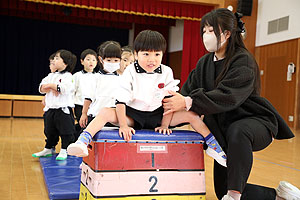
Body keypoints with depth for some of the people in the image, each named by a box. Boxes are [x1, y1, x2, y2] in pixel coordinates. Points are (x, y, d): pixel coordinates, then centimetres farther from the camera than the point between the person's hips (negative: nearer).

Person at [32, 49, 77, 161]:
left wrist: (51, 85, -15)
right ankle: (48, 149, 33)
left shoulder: (68, 76, -8)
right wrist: (50, 88, -12)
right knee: (50, 132, 19)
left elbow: (65, 88, -25)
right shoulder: (51, 76, 14)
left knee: (65, 132, 0)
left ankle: (64, 151, 10)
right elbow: (41, 88, 9)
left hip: (63, 109, -7)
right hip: (50, 109, 7)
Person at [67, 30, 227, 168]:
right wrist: (123, 125, -24)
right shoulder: (130, 72, -9)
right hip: (133, 115, -1)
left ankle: (214, 147, -1)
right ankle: (82, 143, -37)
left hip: (157, 115, 2)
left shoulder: (166, 72, -3)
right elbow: (121, 101, -13)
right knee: (105, 113, -28)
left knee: (191, 115, -14)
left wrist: (165, 124, -9)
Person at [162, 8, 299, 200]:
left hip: (254, 122, -7)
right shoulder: (204, 63, 5)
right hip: (223, 131, 7)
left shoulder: (244, 62, -17)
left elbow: (227, 97, -31)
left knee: (237, 131, -43)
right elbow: (188, 91, -4)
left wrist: (188, 102, -40)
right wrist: (169, 117, -23)